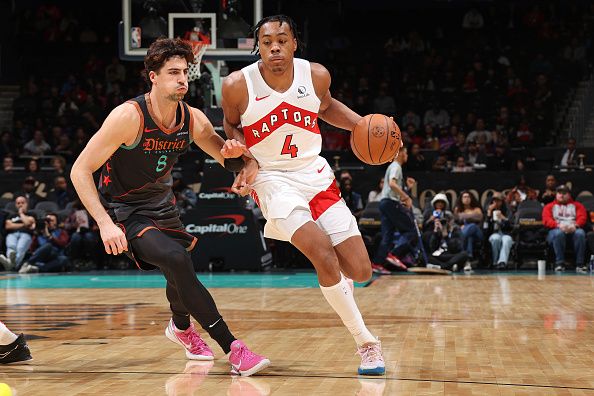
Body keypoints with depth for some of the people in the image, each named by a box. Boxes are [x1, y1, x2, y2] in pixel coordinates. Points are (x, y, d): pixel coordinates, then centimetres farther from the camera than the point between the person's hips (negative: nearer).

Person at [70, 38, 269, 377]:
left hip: (162, 204, 7)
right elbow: (80, 171, -24)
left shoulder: (193, 119, -9)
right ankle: (233, 349, -27)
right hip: (124, 209, -7)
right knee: (177, 260, -28)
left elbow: (230, 161, 4)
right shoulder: (129, 116, -26)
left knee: (179, 270, 23)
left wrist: (235, 152, -22)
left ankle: (181, 327, 58)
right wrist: (105, 223, -33)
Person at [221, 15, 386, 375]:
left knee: (360, 271, -2)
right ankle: (366, 342, -8)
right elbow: (231, 125, 7)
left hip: (316, 176, 4)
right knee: (324, 255, -26)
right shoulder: (238, 85, -14)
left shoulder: (316, 75, -6)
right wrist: (245, 162, -11)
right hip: (272, 180, -4)